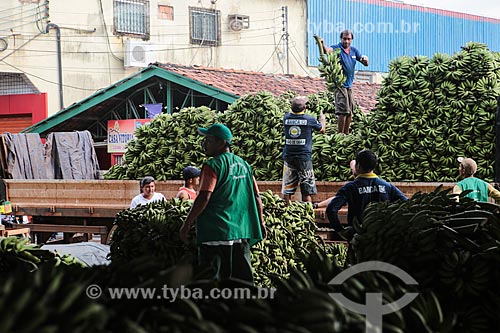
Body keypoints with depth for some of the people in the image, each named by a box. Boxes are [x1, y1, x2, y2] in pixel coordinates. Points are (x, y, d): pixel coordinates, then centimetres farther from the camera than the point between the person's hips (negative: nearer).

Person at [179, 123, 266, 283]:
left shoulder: (213, 165, -8)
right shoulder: (244, 165, 14)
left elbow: (203, 198, -14)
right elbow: (256, 197, 15)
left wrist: (187, 224, -7)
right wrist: (261, 223, 25)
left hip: (216, 233, -7)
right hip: (242, 232, 7)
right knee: (244, 280, 9)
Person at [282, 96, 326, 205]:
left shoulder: (286, 117, 0)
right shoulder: (310, 119, -7)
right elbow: (322, 129, 11)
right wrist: (322, 118, 30)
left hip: (288, 156, 3)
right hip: (304, 157, -3)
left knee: (287, 188, 8)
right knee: (307, 188, 3)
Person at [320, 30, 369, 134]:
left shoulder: (354, 51, 10)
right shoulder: (337, 49, -10)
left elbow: (365, 63, 13)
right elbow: (328, 50, -33)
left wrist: (365, 59, -11)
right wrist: (322, 44, -55)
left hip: (349, 84, 7)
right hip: (339, 84, -7)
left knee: (350, 111, 13)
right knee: (343, 111, -12)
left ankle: (346, 133, 24)